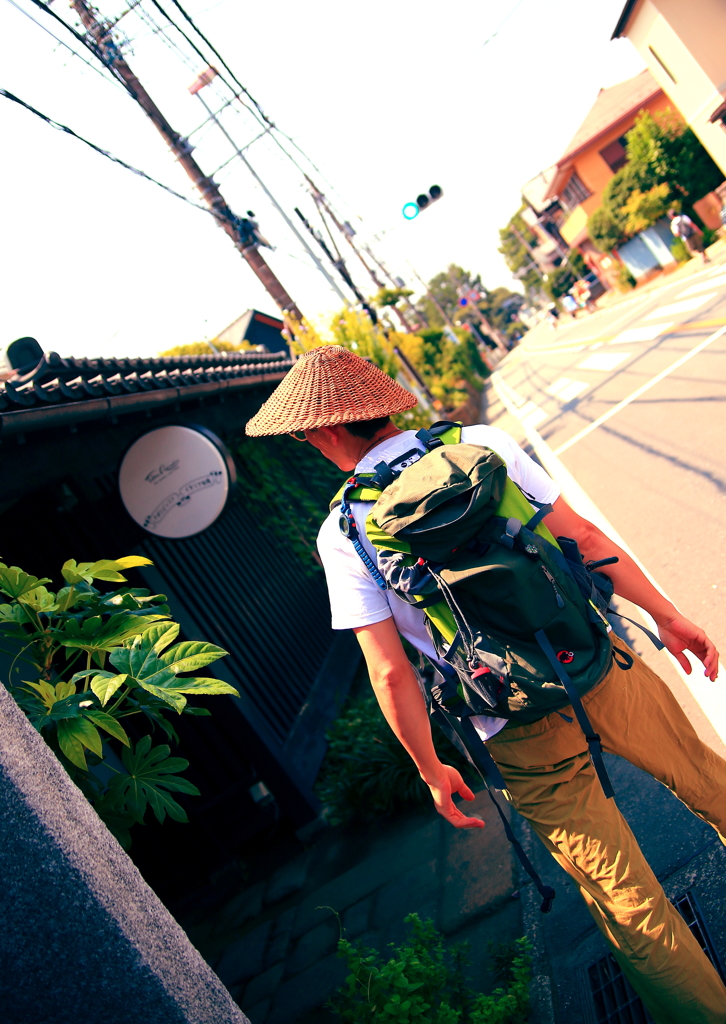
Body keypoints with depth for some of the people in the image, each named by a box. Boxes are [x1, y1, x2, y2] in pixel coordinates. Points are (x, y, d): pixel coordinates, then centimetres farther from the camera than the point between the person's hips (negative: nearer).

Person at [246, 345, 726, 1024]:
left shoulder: (341, 533, -12)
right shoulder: (481, 443, -5)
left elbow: (390, 674, -13)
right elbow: (584, 538, -5)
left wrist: (432, 772, 1)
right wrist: (666, 614, 7)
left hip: (523, 737, -3)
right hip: (601, 669, 4)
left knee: (630, 906, 16)